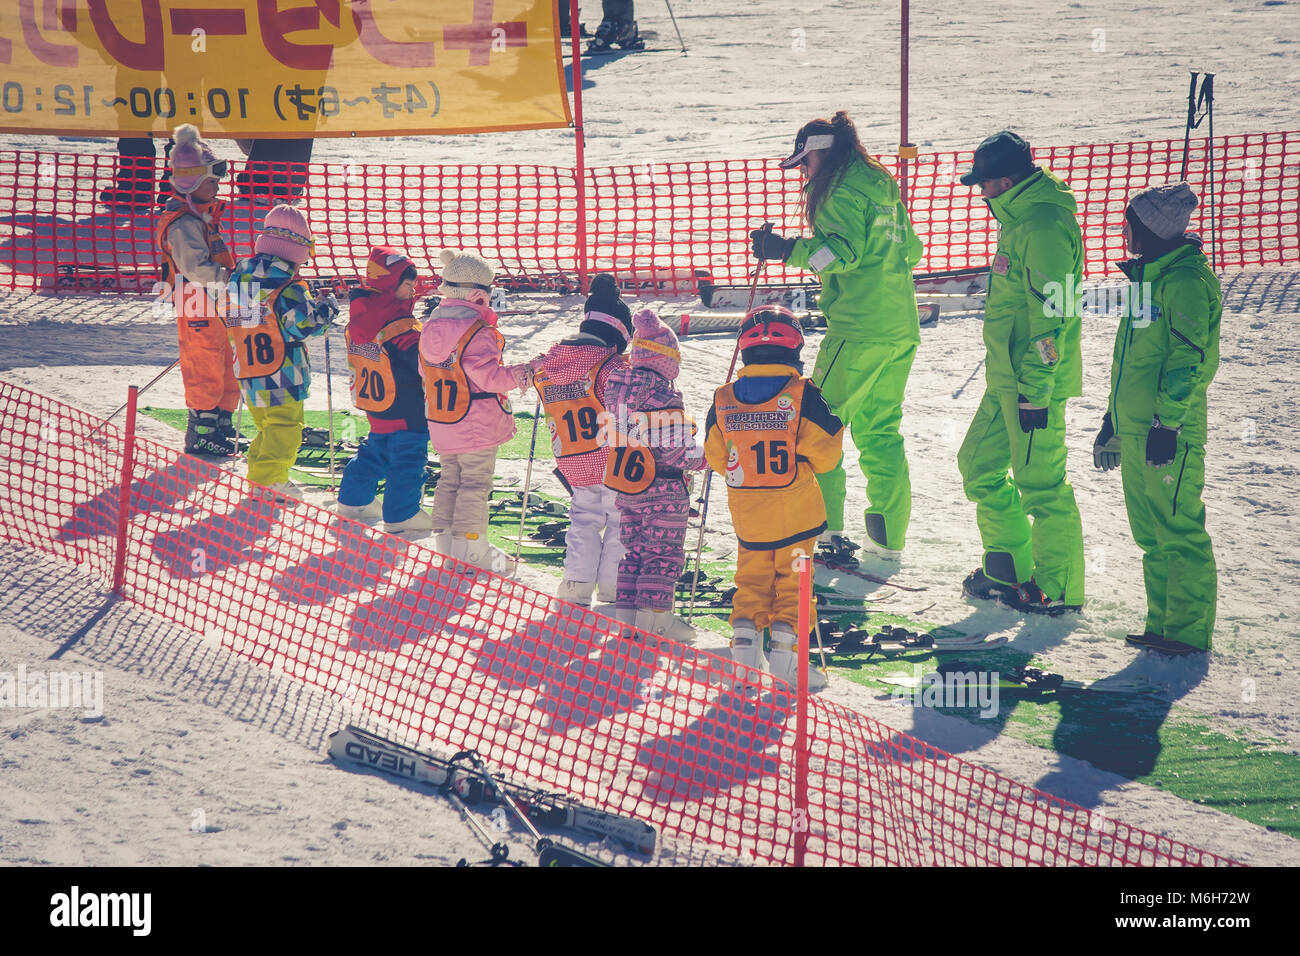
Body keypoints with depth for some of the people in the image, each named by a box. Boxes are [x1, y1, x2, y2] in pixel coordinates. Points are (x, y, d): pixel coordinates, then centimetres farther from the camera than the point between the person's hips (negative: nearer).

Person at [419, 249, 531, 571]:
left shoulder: (430, 326, 4)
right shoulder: (477, 332, -21)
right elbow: (489, 376, -23)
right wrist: (521, 374, -13)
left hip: (441, 422, 7)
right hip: (477, 423, -7)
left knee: (450, 480, 18)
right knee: (475, 484, 1)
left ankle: (444, 541, 20)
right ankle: (469, 548, 4)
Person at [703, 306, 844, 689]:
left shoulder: (724, 400, -3)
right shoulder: (802, 395, -14)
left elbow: (716, 457, 6)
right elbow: (824, 454, -10)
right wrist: (835, 424, 9)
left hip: (746, 514, 3)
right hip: (795, 511, -3)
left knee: (752, 580, 16)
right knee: (792, 581, 7)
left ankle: (744, 642, 6)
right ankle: (786, 648, 1)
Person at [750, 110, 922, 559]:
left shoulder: (845, 190, -9)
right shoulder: (881, 186, 18)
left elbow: (843, 250, -22)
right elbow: (910, 250, 24)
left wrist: (787, 249, -24)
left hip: (859, 328, -9)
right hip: (901, 328, 9)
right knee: (879, 430, 14)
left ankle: (821, 524, -5)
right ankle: (889, 534, 13)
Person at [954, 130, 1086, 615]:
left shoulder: (1044, 227, -19)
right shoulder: (1021, 219, 14)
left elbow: (1051, 318, -23)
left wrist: (1035, 392, -23)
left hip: (1035, 384, -10)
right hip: (1008, 379, 10)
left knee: (1041, 483, -4)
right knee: (980, 466, 16)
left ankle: (1059, 588, 6)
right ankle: (1009, 569, 27)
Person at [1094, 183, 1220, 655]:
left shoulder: (1185, 280, -12)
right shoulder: (1150, 276, 19)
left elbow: (1188, 359, -19)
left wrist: (1167, 422, -23)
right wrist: (1113, 422, 27)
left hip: (1169, 432, -10)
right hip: (1135, 429, 10)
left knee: (1178, 530, -7)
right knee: (1151, 535, 12)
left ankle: (1189, 630, -4)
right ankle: (1163, 623, 18)